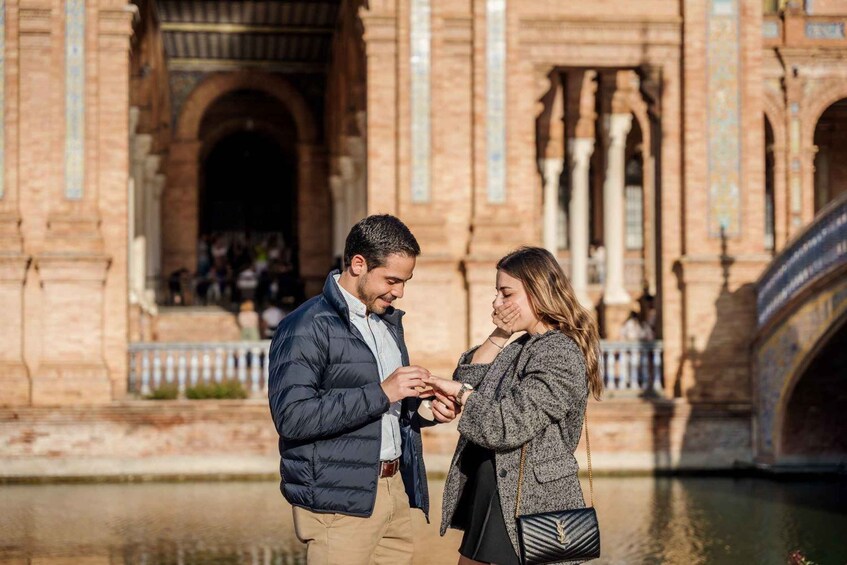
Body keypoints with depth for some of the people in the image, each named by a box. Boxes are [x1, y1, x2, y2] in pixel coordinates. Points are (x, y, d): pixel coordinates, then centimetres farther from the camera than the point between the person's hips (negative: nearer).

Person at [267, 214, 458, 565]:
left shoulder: (388, 321, 17)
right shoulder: (308, 327, -11)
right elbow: (292, 417, -21)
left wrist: (424, 408, 5)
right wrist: (381, 393, -21)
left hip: (395, 489, 8)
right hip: (340, 503, -8)